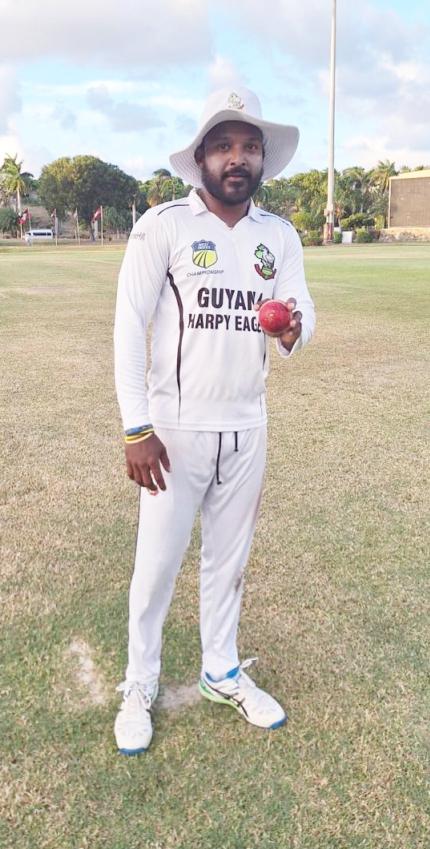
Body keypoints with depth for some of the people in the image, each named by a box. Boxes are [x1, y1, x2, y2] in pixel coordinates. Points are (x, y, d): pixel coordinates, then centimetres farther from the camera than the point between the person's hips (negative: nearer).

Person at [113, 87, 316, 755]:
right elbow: (129, 328, -10)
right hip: (175, 429, -4)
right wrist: (136, 429, -14)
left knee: (229, 558, 17)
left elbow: (303, 319, 0)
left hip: (246, 429, 4)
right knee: (157, 563, 7)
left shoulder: (282, 237, 6)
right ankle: (140, 687, 29)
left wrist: (293, 331, -26)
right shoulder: (163, 225, -7)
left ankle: (222, 673, 37)